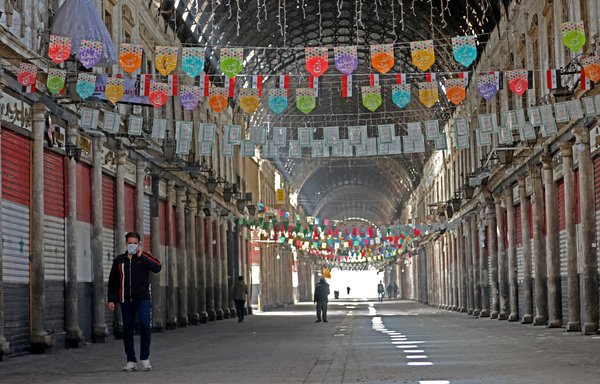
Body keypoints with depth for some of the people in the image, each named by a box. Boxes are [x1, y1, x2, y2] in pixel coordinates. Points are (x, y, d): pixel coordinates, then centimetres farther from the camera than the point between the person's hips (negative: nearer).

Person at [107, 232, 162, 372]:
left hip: (142, 298, -2)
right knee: (127, 329, 3)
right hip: (126, 300, 3)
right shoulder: (119, 260, 10)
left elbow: (157, 268, -14)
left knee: (145, 325, -15)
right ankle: (131, 361, 11)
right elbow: (112, 281, 13)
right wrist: (111, 299, 4)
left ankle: (144, 358, -4)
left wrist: (141, 256, -13)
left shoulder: (145, 256, 4)